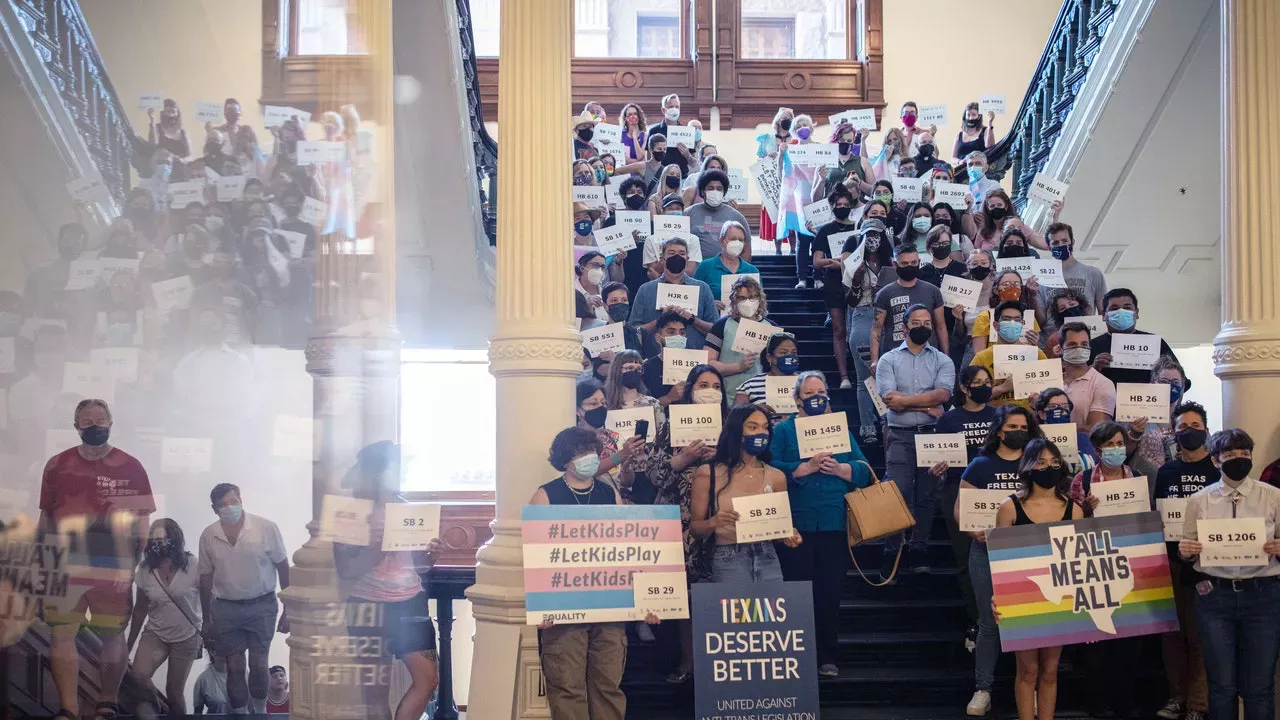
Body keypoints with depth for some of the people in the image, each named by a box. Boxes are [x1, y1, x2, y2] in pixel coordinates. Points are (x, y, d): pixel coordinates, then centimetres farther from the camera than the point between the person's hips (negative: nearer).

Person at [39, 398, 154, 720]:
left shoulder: (130, 467, 0)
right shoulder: (56, 466, 7)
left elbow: (140, 522, -2)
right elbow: (46, 519, 13)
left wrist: (129, 565, -10)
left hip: (112, 568, -2)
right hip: (65, 566, 2)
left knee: (113, 636, 6)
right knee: (61, 636, -4)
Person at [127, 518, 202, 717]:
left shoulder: (193, 566, -17)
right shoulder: (144, 571, -7)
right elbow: (140, 609, 6)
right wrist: (129, 644, 10)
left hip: (186, 637, -2)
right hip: (155, 634, 2)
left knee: (174, 691, 5)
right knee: (139, 675, -24)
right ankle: (151, 709, 1)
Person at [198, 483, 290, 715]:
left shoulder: (266, 528, -12)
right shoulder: (208, 536, -3)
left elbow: (283, 568, -4)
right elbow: (206, 579, 8)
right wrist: (206, 619, 11)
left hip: (262, 606, -2)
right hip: (225, 608, 2)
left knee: (258, 665, 2)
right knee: (234, 667, 5)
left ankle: (260, 711, 24)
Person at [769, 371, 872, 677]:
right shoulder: (784, 429, 6)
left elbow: (863, 471, 5)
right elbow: (772, 470, -10)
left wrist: (838, 468, -12)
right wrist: (808, 467, -18)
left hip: (835, 525, 2)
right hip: (796, 525, -2)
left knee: (831, 591, 5)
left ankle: (828, 657, 15)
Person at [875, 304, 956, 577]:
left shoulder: (942, 360, 10)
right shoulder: (889, 360, 6)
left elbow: (942, 394, -7)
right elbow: (889, 399, -6)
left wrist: (905, 400, -11)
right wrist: (926, 407, -7)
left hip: (932, 434, 2)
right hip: (900, 436, -2)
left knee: (926, 495, 4)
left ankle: (919, 551, 11)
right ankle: (892, 554, -6)